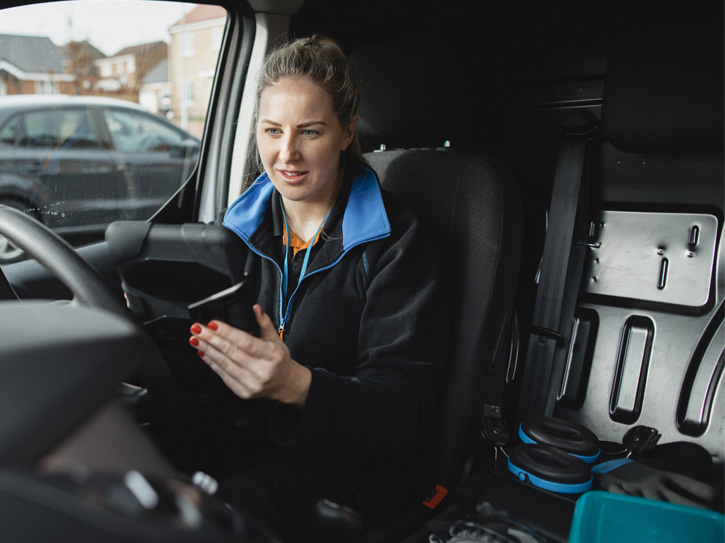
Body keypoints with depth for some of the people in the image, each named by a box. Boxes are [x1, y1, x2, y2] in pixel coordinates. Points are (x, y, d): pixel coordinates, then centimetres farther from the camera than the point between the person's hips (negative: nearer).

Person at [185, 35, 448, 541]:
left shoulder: (397, 242, -10)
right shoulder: (241, 227, 7)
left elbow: (405, 413, -16)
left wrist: (297, 385, -33)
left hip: (339, 463, -4)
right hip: (233, 441, 4)